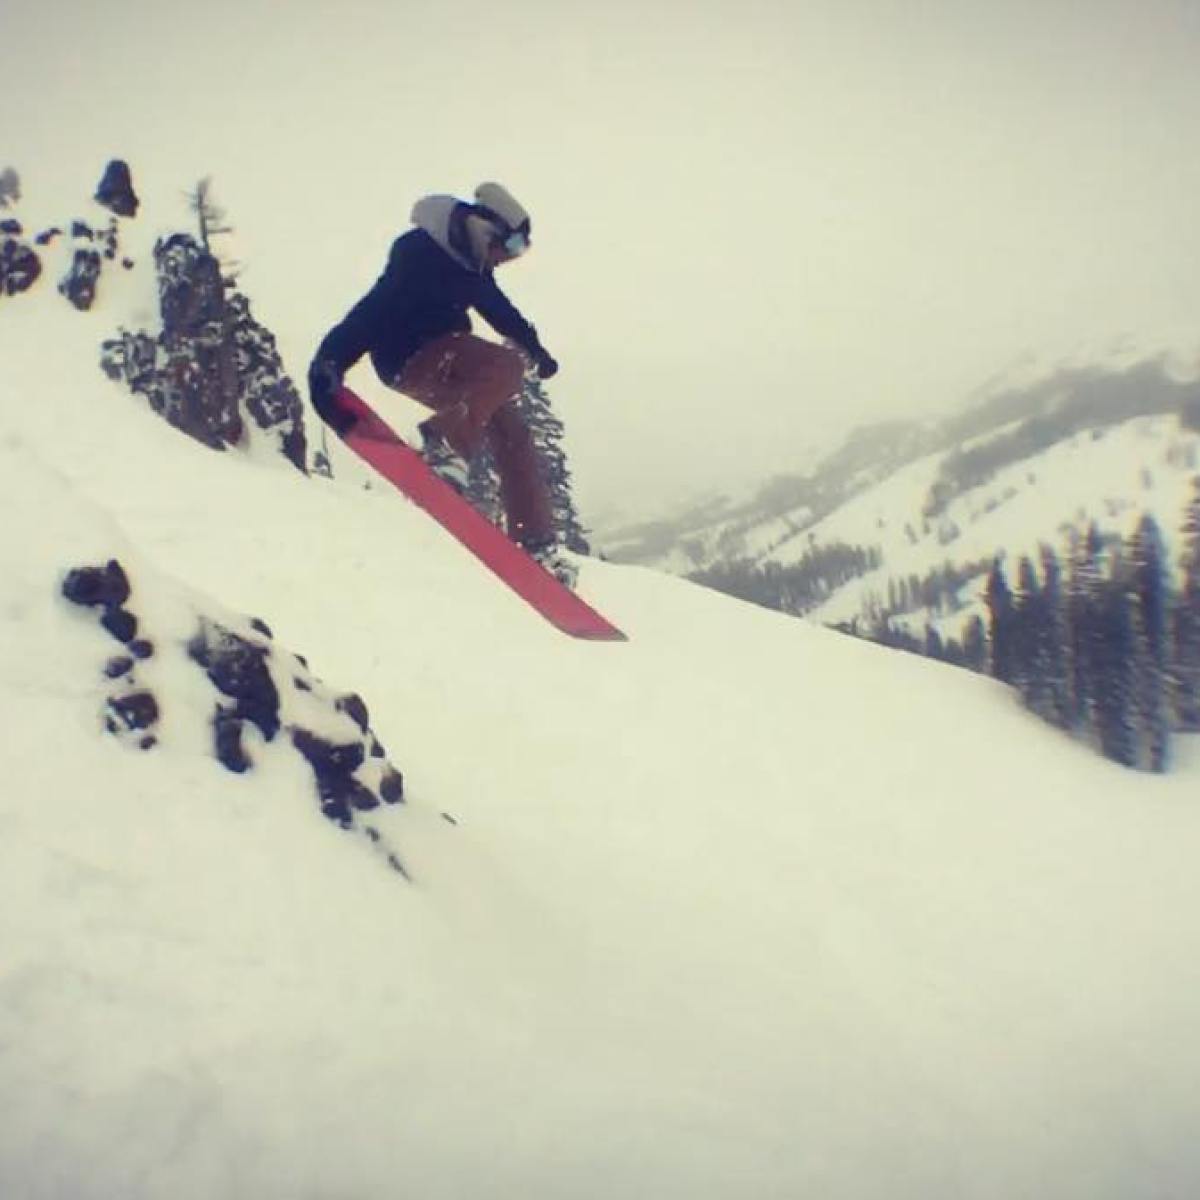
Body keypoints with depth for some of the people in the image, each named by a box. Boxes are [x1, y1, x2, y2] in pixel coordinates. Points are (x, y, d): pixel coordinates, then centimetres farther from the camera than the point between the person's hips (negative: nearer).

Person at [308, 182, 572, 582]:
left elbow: (499, 309, 27)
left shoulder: (470, 265, 8)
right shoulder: (420, 253, -19)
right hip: (408, 359, -9)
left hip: (444, 363, 9)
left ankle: (535, 542, 2)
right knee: (507, 365, -27)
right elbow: (374, 310, -28)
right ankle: (444, 446, -35)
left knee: (512, 434, 1)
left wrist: (536, 348, 38)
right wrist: (329, 363, -37)